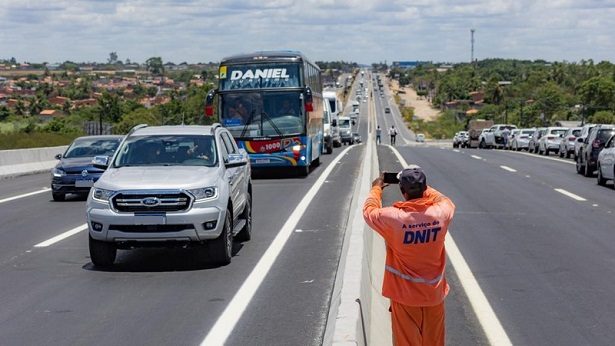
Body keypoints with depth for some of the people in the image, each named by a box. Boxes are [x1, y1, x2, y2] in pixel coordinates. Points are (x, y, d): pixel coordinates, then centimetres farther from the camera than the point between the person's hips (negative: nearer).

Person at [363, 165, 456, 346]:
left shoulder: (393, 217, -23)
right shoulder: (441, 213, -15)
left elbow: (369, 211, -1)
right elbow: (446, 201, 12)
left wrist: (376, 189, 16)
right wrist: (422, 187, 18)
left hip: (405, 295, -3)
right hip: (434, 293, 3)